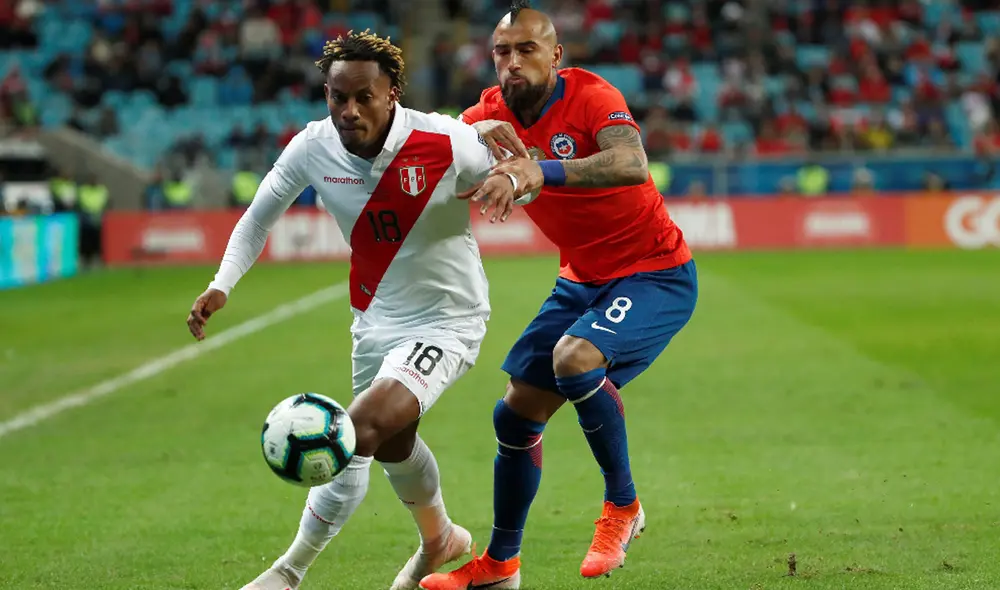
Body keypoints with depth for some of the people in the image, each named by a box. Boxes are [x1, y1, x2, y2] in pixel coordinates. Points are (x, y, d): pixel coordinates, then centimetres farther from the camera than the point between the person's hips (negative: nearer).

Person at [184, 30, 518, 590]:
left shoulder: (446, 142, -23)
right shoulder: (313, 148, -12)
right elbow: (260, 216, 4)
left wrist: (507, 179, -29)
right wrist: (222, 285, -9)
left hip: (447, 319, -6)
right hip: (376, 318, 6)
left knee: (362, 428, -25)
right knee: (391, 445, 22)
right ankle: (439, 539, 54)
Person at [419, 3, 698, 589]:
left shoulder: (590, 96, -23)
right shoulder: (494, 112, -3)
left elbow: (632, 164, -42)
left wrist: (540, 170, -56)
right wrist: (480, 134, -39)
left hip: (657, 273, -7)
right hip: (584, 277, 7)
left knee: (574, 356, -32)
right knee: (517, 414, 5)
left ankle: (623, 506, -12)